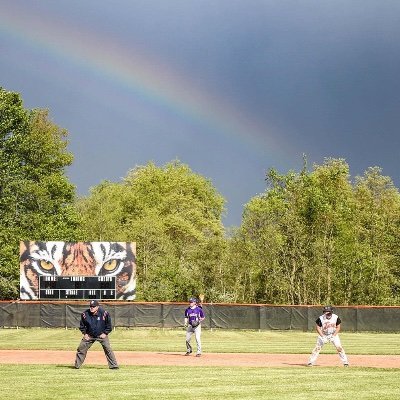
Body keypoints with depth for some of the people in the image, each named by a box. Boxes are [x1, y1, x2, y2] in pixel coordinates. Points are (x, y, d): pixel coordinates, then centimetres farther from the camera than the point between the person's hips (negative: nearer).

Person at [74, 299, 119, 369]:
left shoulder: (104, 313, -18)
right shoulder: (85, 314, -13)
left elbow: (109, 325, -5)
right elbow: (82, 325, 5)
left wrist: (105, 333, -10)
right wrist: (85, 333, -2)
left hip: (102, 335, -2)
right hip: (89, 335, 2)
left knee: (108, 349, -10)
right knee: (81, 348, 0)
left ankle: (113, 365, -2)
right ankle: (77, 365, 13)